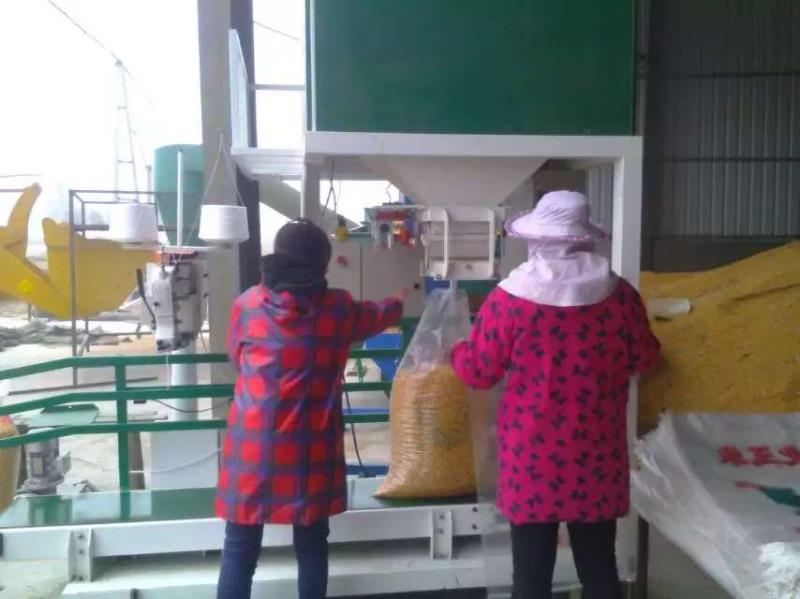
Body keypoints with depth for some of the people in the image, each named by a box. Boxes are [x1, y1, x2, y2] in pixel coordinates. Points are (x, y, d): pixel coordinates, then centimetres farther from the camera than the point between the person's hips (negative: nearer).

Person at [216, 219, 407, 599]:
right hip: (310, 448, 0)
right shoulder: (338, 308, -1)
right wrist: (398, 302, 42)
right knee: (311, 546, 17)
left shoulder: (248, 304, -2)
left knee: (240, 550, 11)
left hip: (253, 445, 0)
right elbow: (377, 317, 21)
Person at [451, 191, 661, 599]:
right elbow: (645, 360, 9)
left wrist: (456, 352, 18)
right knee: (599, 566, 18)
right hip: (596, 454, 3)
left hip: (531, 456, -2)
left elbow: (477, 371, -4)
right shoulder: (620, 294, -4)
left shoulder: (509, 299, -12)